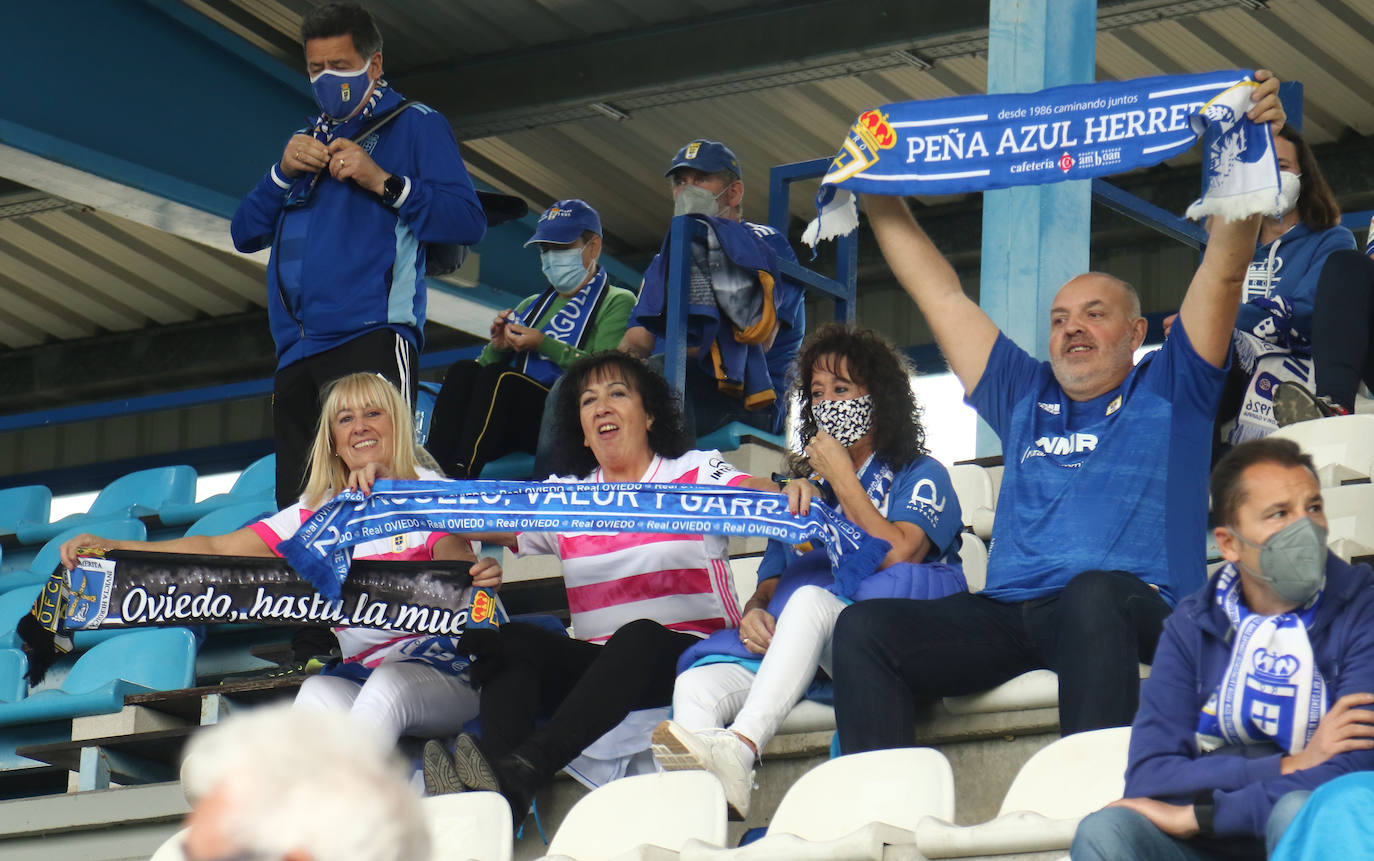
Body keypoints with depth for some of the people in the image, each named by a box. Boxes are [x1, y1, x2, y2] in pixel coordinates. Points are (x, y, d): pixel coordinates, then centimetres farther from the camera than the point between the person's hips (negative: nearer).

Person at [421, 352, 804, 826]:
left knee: (639, 636, -36)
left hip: (691, 656, -4)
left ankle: (522, 771, -55)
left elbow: (751, 493, -10)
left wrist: (787, 489, -34)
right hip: (599, 667, 4)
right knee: (511, 639, -23)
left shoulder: (696, 474, 10)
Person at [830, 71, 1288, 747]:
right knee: (863, 626, -20)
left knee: (1092, 593, -42)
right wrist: (879, 195, 38)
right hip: (1007, 611, 5)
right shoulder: (1026, 399, 31)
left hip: (1130, 605, -4)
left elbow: (1223, 271, 10)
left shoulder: (1168, 391, 20)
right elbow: (941, 295, 36)